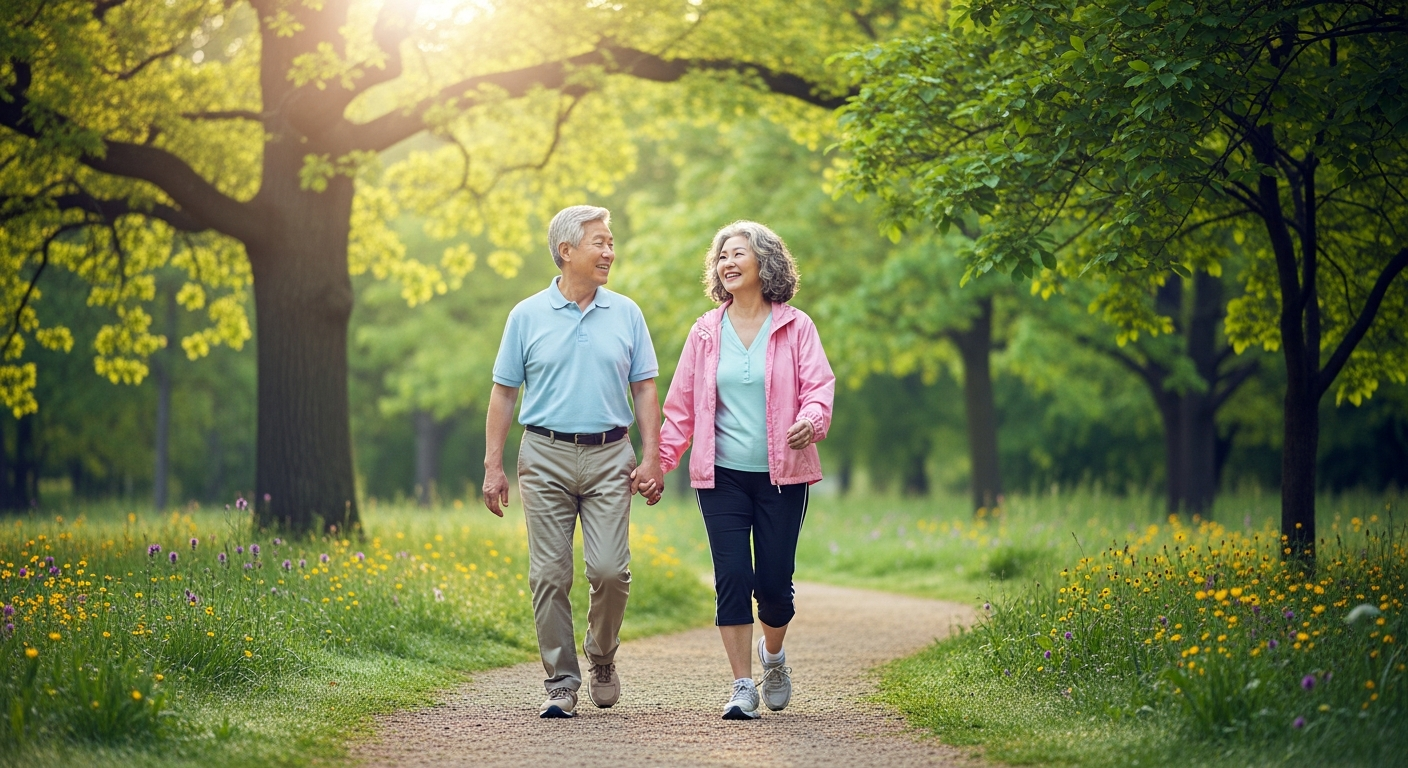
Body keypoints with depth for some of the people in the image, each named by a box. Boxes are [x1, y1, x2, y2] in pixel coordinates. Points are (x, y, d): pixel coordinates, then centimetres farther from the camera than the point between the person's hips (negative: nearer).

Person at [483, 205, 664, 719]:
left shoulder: (626, 314, 8)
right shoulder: (528, 316, 4)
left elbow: (644, 390, 9)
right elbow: (504, 393, 6)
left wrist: (652, 458, 0)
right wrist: (493, 466, 0)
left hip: (609, 457, 1)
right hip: (546, 456, 0)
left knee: (609, 570, -9)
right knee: (549, 576, -2)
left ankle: (602, 658, 16)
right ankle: (561, 683, 5)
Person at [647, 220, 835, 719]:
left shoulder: (795, 327, 2)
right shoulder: (705, 332, 8)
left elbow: (818, 384, -5)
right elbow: (681, 405, 11)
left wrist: (812, 420, -27)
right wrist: (661, 462, 4)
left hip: (781, 474, -1)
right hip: (722, 474, 1)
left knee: (773, 582, -1)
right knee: (732, 578, -6)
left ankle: (772, 655, 30)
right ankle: (743, 687, 1)